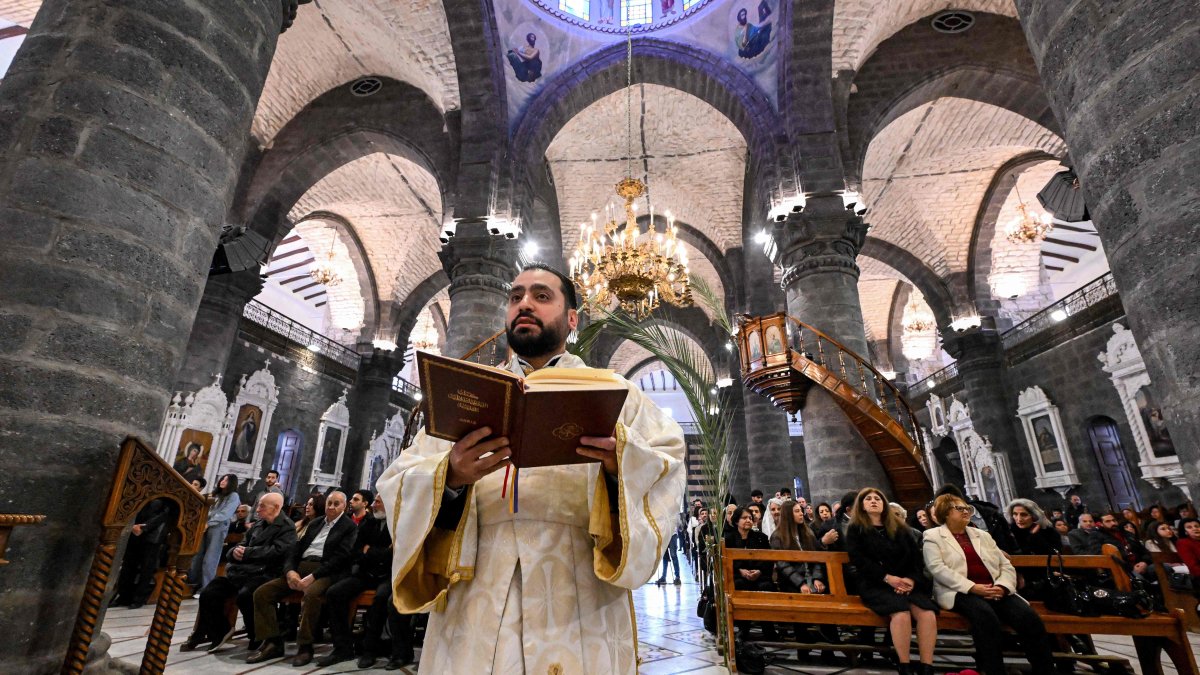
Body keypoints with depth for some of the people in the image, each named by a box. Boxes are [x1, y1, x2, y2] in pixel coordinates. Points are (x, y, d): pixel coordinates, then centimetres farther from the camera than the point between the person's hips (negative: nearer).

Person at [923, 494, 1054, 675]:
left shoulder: (982, 535, 22)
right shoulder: (933, 536, 4)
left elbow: (1006, 566, 15)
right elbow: (937, 568, -9)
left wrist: (1002, 587, -6)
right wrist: (973, 587, -18)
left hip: (995, 591, 5)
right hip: (961, 592, -5)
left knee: (1029, 617, -22)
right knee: (986, 616, -35)